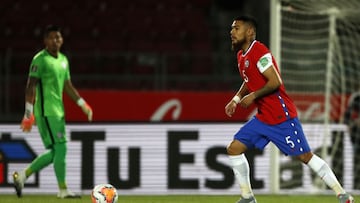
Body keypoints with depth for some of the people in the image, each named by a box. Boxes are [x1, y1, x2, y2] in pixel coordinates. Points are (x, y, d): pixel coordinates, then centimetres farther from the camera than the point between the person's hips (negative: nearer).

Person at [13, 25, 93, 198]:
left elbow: (67, 86, 25)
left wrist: (83, 104, 18)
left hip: (58, 111, 9)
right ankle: (63, 190, -4)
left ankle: (22, 176, 19)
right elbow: (30, 86, -13)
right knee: (60, 148, -11)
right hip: (46, 111, -9)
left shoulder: (63, 59, 17)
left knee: (54, 152, 8)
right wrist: (28, 113, -19)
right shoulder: (40, 59, -9)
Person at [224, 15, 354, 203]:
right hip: (263, 118, 9)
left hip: (281, 117, -9)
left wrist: (253, 96, -17)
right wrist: (235, 99, 12)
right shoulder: (241, 55, 12)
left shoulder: (259, 52, -17)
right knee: (234, 149, 3)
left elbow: (275, 82, -24)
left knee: (304, 156, -6)